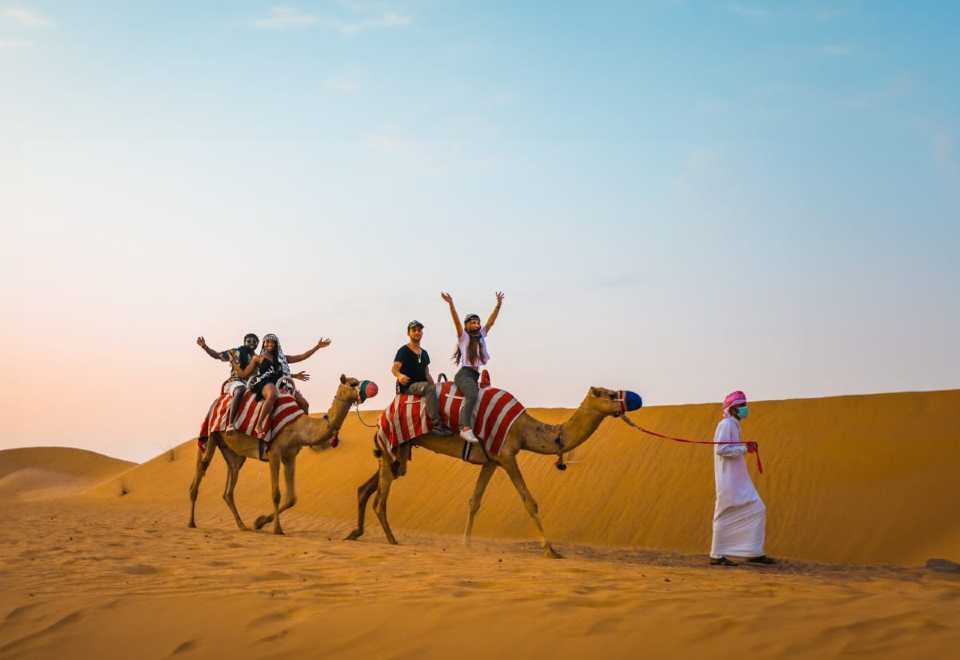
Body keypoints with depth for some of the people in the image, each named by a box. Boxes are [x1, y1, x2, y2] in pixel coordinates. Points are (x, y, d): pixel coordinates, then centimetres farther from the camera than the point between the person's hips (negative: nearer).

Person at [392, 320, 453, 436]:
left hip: (422, 385, 7)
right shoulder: (403, 351, -2)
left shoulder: (424, 353, 20)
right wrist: (399, 375, -37)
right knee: (429, 387, -35)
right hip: (407, 386, -7)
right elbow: (394, 369, -14)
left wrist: (434, 385, 4)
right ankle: (436, 425, -41)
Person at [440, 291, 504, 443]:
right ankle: (466, 428, -42)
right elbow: (456, 321, -9)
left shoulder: (481, 335, 19)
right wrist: (451, 304, -22)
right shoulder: (463, 336, 4)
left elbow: (490, 321, 15)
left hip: (475, 375, 8)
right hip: (464, 374, -8)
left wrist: (498, 305, 7)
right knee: (472, 395, -32)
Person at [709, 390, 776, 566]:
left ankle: (755, 553, 6)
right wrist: (745, 448, -18)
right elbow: (721, 449, -20)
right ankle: (717, 555, 4)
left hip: (740, 480, 10)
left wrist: (746, 447, 8)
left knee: (757, 510, 5)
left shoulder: (734, 426, 19)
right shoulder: (726, 424, -10)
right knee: (726, 516, -4)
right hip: (729, 480, -10)